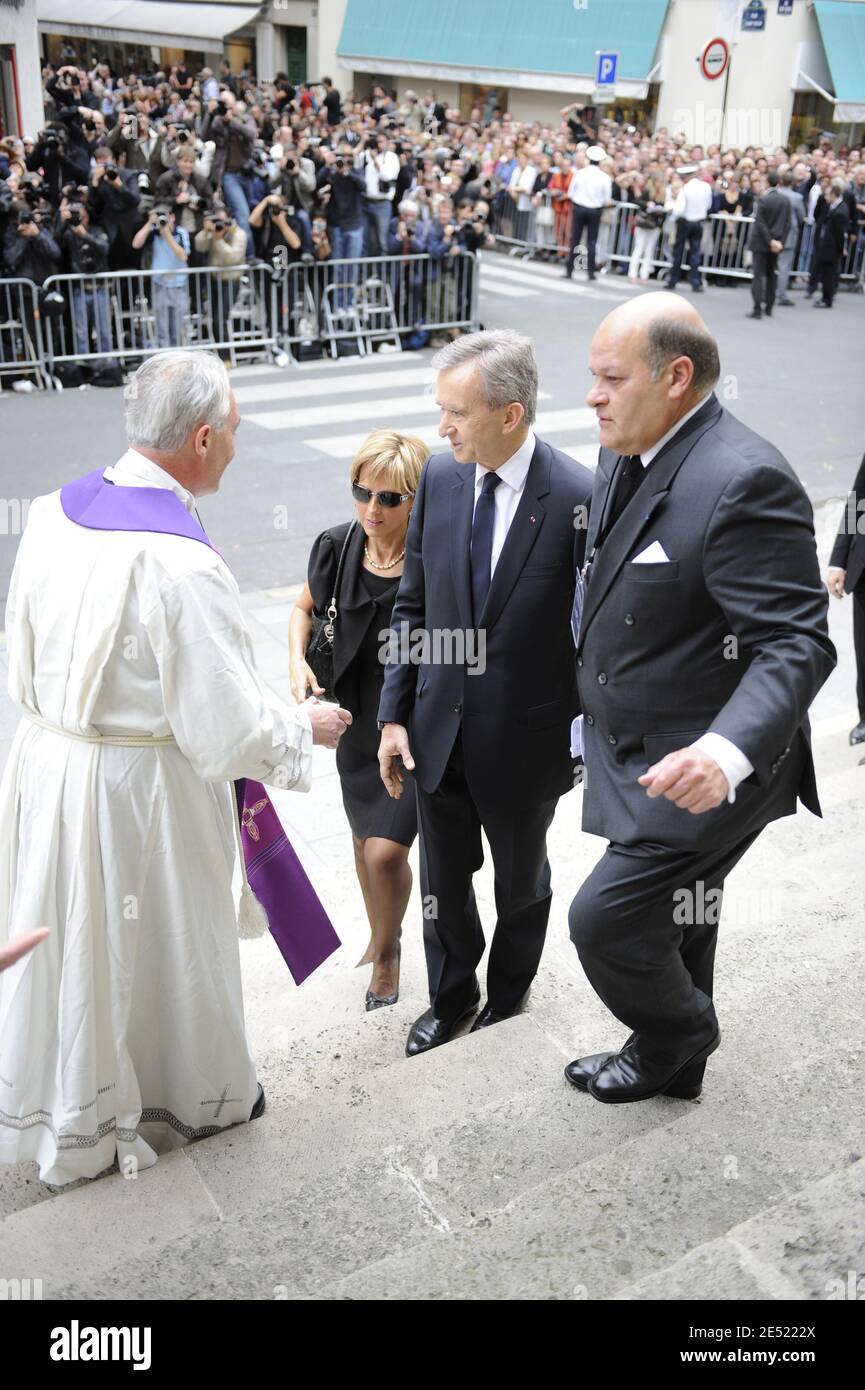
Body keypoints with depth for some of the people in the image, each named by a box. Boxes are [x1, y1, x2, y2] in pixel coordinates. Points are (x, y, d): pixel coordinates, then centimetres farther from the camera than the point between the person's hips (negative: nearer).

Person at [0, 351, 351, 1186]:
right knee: (157, 948, 15)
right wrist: (304, 728, -3)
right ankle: (195, 1100, 40)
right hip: (137, 790, -7)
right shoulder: (181, 562, -26)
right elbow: (228, 729, -21)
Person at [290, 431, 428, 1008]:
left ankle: (388, 951, 23)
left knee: (386, 851, -9)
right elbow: (306, 607, 12)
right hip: (356, 717, 5)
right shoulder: (337, 547, -7)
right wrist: (298, 662, -6)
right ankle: (380, 938, 47)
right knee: (365, 839, 20)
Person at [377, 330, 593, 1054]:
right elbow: (412, 607, 2)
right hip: (439, 727, 4)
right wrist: (394, 715, 0)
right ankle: (451, 998, 45)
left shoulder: (581, 498, -20)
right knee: (443, 879, 19)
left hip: (524, 736, -3)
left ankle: (509, 994, 48)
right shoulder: (439, 478, -6)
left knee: (521, 880, 21)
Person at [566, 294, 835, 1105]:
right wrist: (592, 693, 19)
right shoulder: (625, 458, 4)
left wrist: (726, 753, -44)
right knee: (671, 919, 23)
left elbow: (795, 645, -29)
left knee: (605, 919, -4)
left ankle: (678, 1034, 27)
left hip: (703, 772, -9)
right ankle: (674, 1063, 46)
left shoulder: (743, 482, -25)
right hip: (636, 755, 9)